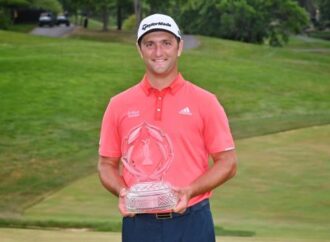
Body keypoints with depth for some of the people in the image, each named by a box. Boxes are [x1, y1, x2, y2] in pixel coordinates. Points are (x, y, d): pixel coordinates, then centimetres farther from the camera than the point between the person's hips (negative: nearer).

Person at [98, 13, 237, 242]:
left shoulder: (204, 102, 2)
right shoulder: (119, 105, 7)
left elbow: (228, 162, 2)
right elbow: (107, 163, 12)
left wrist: (189, 191, -14)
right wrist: (122, 192, -9)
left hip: (191, 223, -2)